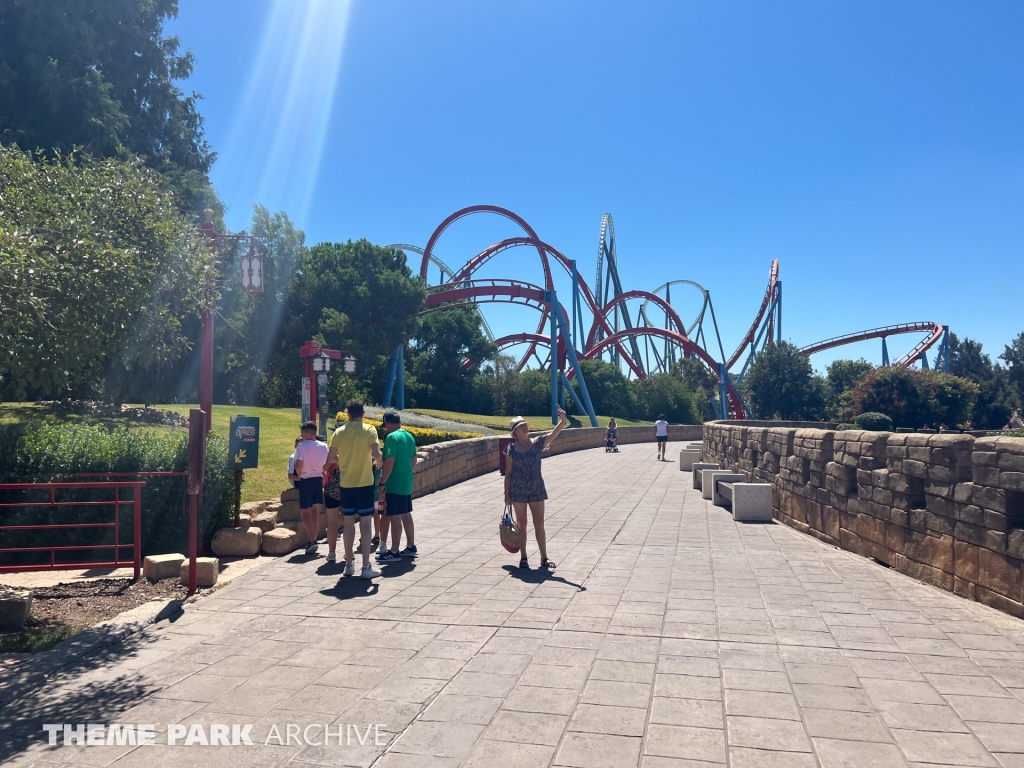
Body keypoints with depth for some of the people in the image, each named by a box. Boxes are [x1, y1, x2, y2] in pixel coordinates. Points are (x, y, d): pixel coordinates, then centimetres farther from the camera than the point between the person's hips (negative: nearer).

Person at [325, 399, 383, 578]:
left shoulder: (339, 432, 2)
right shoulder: (369, 430, -8)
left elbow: (331, 459, 0)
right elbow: (376, 454, -18)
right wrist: (378, 461, 4)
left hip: (346, 484, 3)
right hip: (364, 483, -3)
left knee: (349, 523, 13)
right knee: (365, 523, 2)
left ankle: (349, 564, 20)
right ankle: (366, 567, 3)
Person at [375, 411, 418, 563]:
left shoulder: (392, 437, -16)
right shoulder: (410, 436, 10)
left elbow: (389, 462, -21)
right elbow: (413, 459, 17)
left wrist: (382, 483, -17)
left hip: (394, 483, -9)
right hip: (407, 481, 9)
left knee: (394, 517, -3)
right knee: (406, 514, 17)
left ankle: (394, 552, 1)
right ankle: (410, 547, 25)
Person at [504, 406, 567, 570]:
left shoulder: (537, 443, -2)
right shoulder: (511, 449, -4)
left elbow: (553, 433, -17)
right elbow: (508, 473, -1)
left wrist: (563, 420, -35)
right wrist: (507, 495, -2)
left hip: (536, 489, 1)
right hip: (518, 491, -1)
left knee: (539, 525, 6)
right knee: (521, 525, 9)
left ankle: (544, 558, 16)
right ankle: (523, 558, 20)